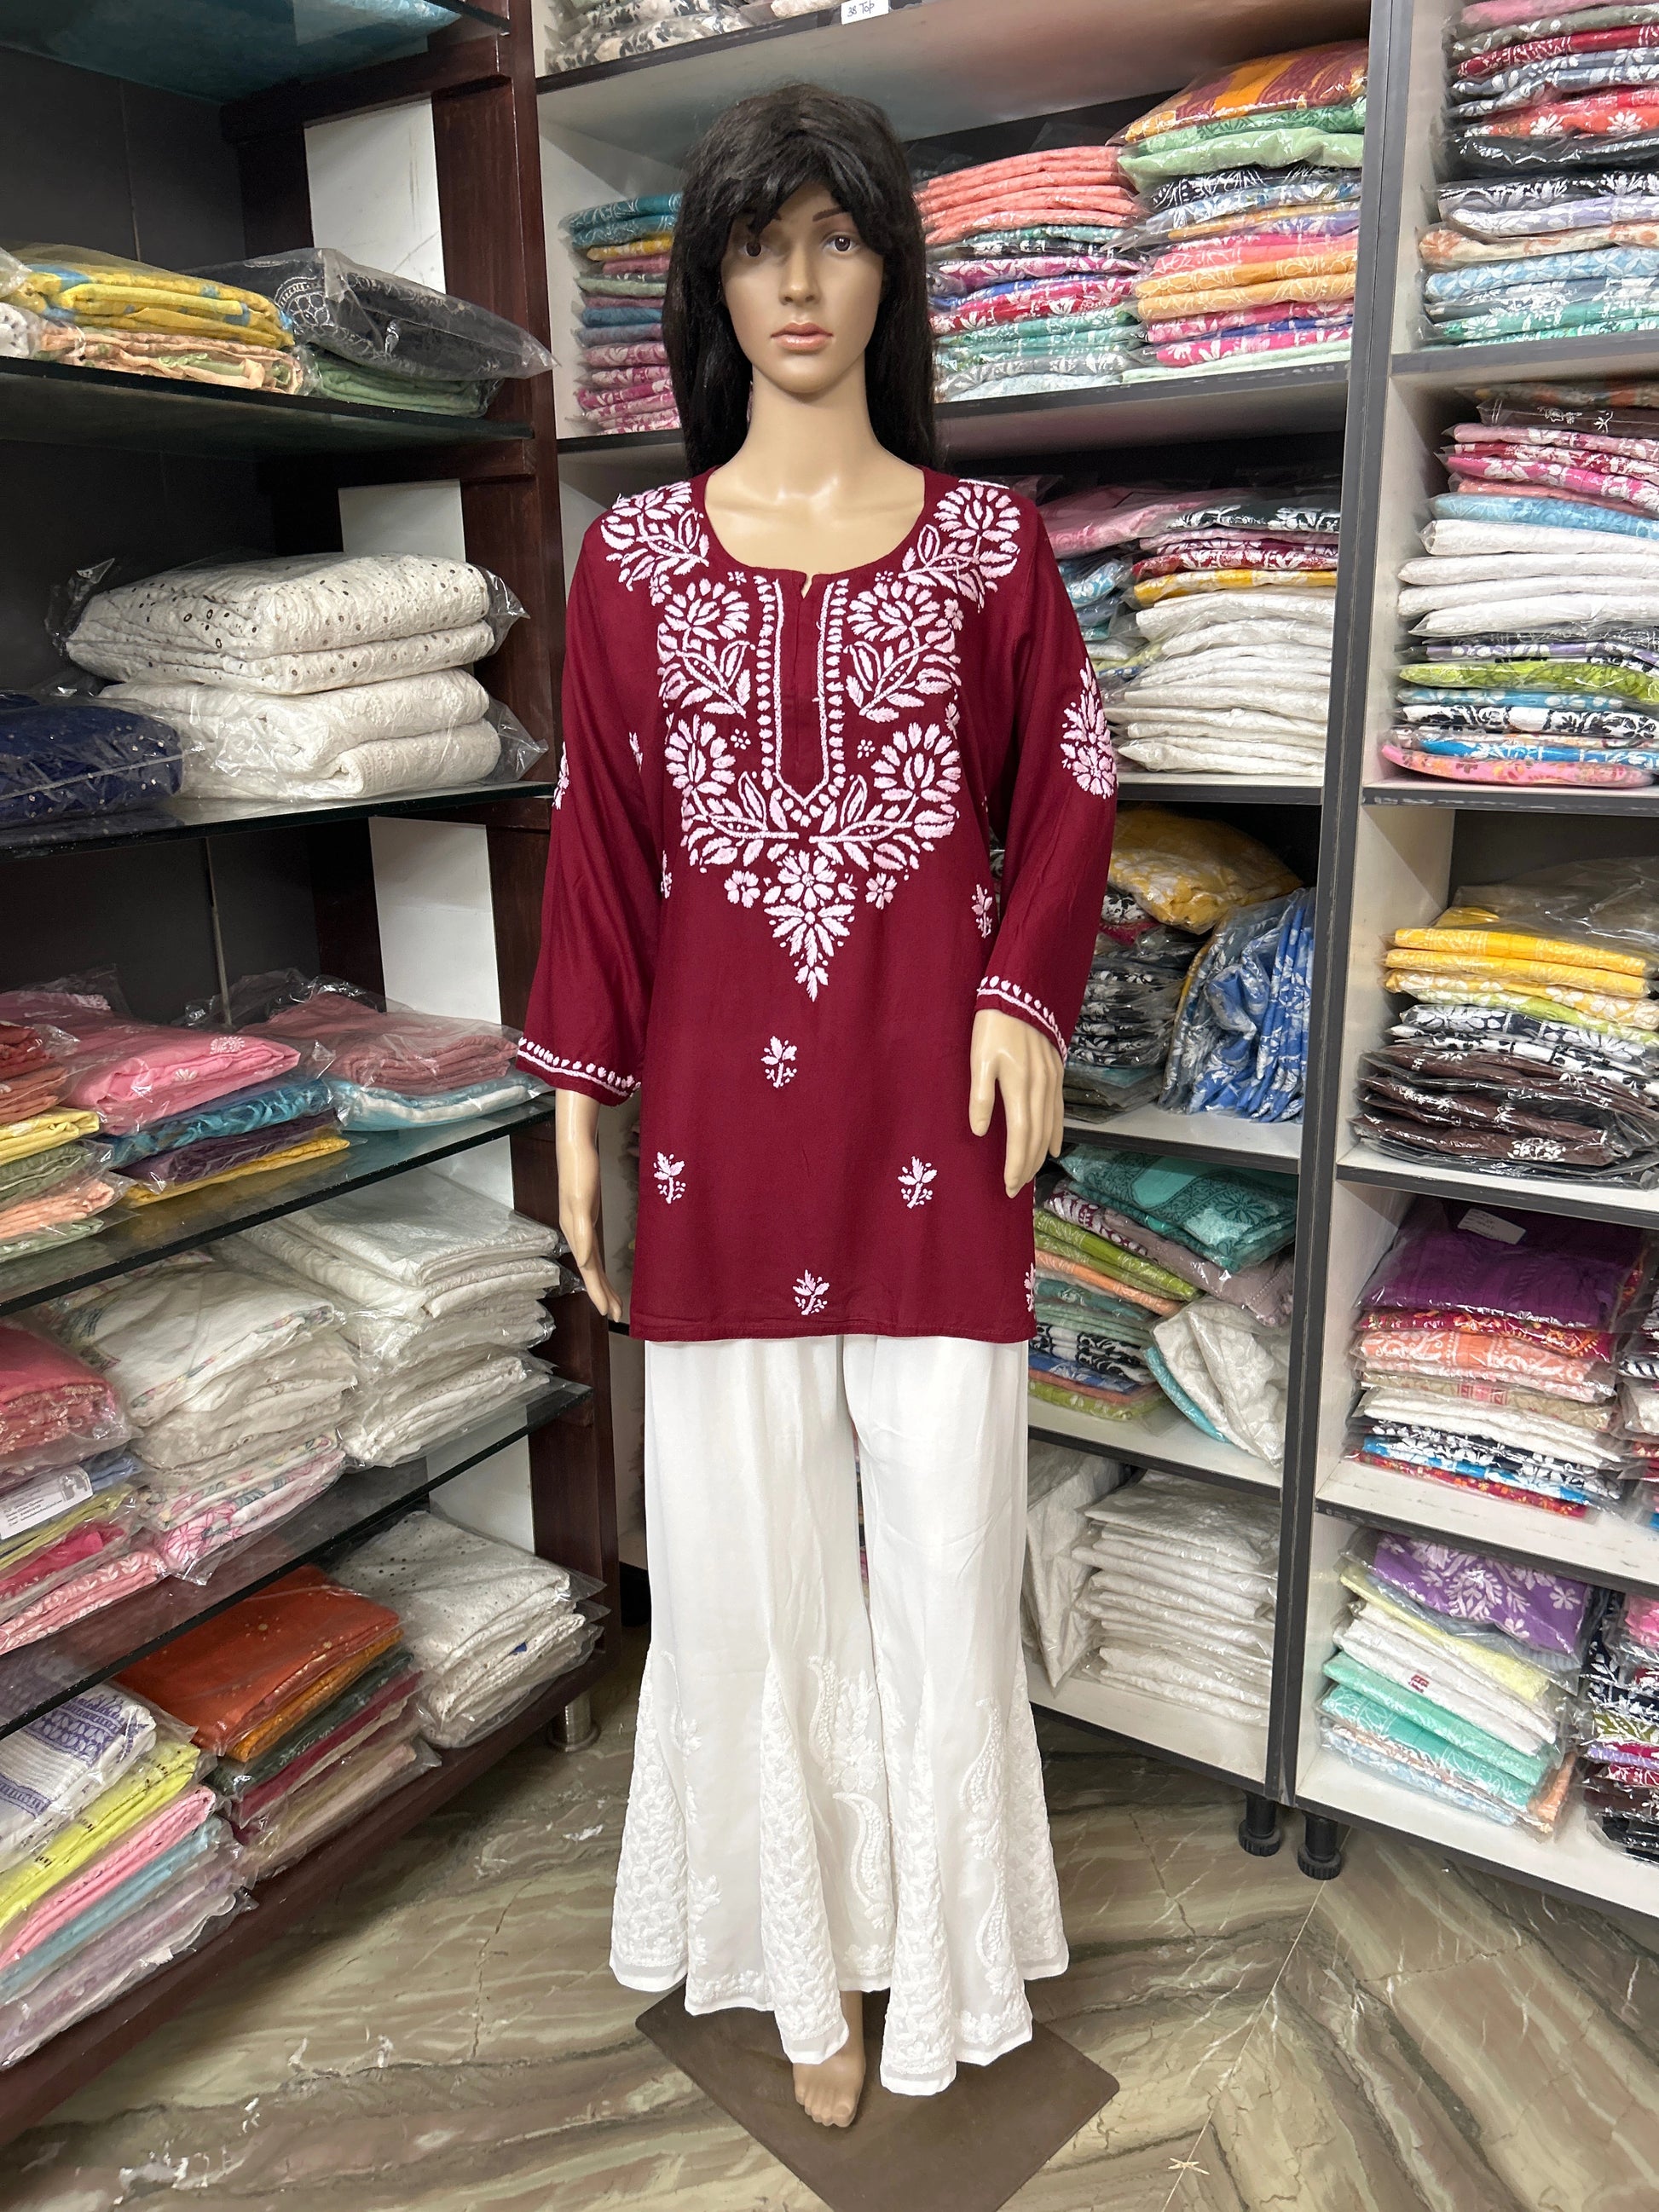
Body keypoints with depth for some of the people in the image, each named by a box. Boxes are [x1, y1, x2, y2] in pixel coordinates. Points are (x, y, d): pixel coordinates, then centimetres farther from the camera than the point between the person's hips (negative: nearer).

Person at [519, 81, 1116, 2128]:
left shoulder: (986, 540, 5)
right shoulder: (635, 556, 6)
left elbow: (1067, 796, 9)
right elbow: (598, 839, 6)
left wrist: (1027, 997, -5)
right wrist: (577, 1100, 3)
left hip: (928, 1111, 0)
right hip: (721, 1114, 1)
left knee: (946, 1549, 7)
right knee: (745, 1550, 9)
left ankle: (939, 1954, 33)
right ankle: (806, 1953, 33)